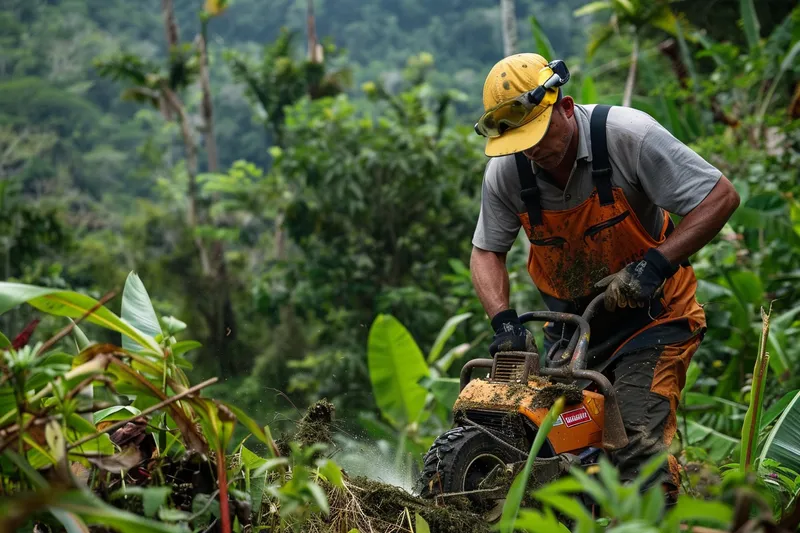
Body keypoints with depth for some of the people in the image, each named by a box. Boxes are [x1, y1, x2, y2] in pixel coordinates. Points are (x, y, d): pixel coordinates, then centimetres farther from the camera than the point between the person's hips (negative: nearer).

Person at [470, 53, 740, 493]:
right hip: (569, 320, 5)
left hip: (650, 311, -5)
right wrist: (504, 321, -13)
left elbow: (720, 197, -20)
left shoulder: (626, 134, -23)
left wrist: (654, 264, -27)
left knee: (639, 437, -18)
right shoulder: (505, 171, -10)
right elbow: (486, 252, 3)